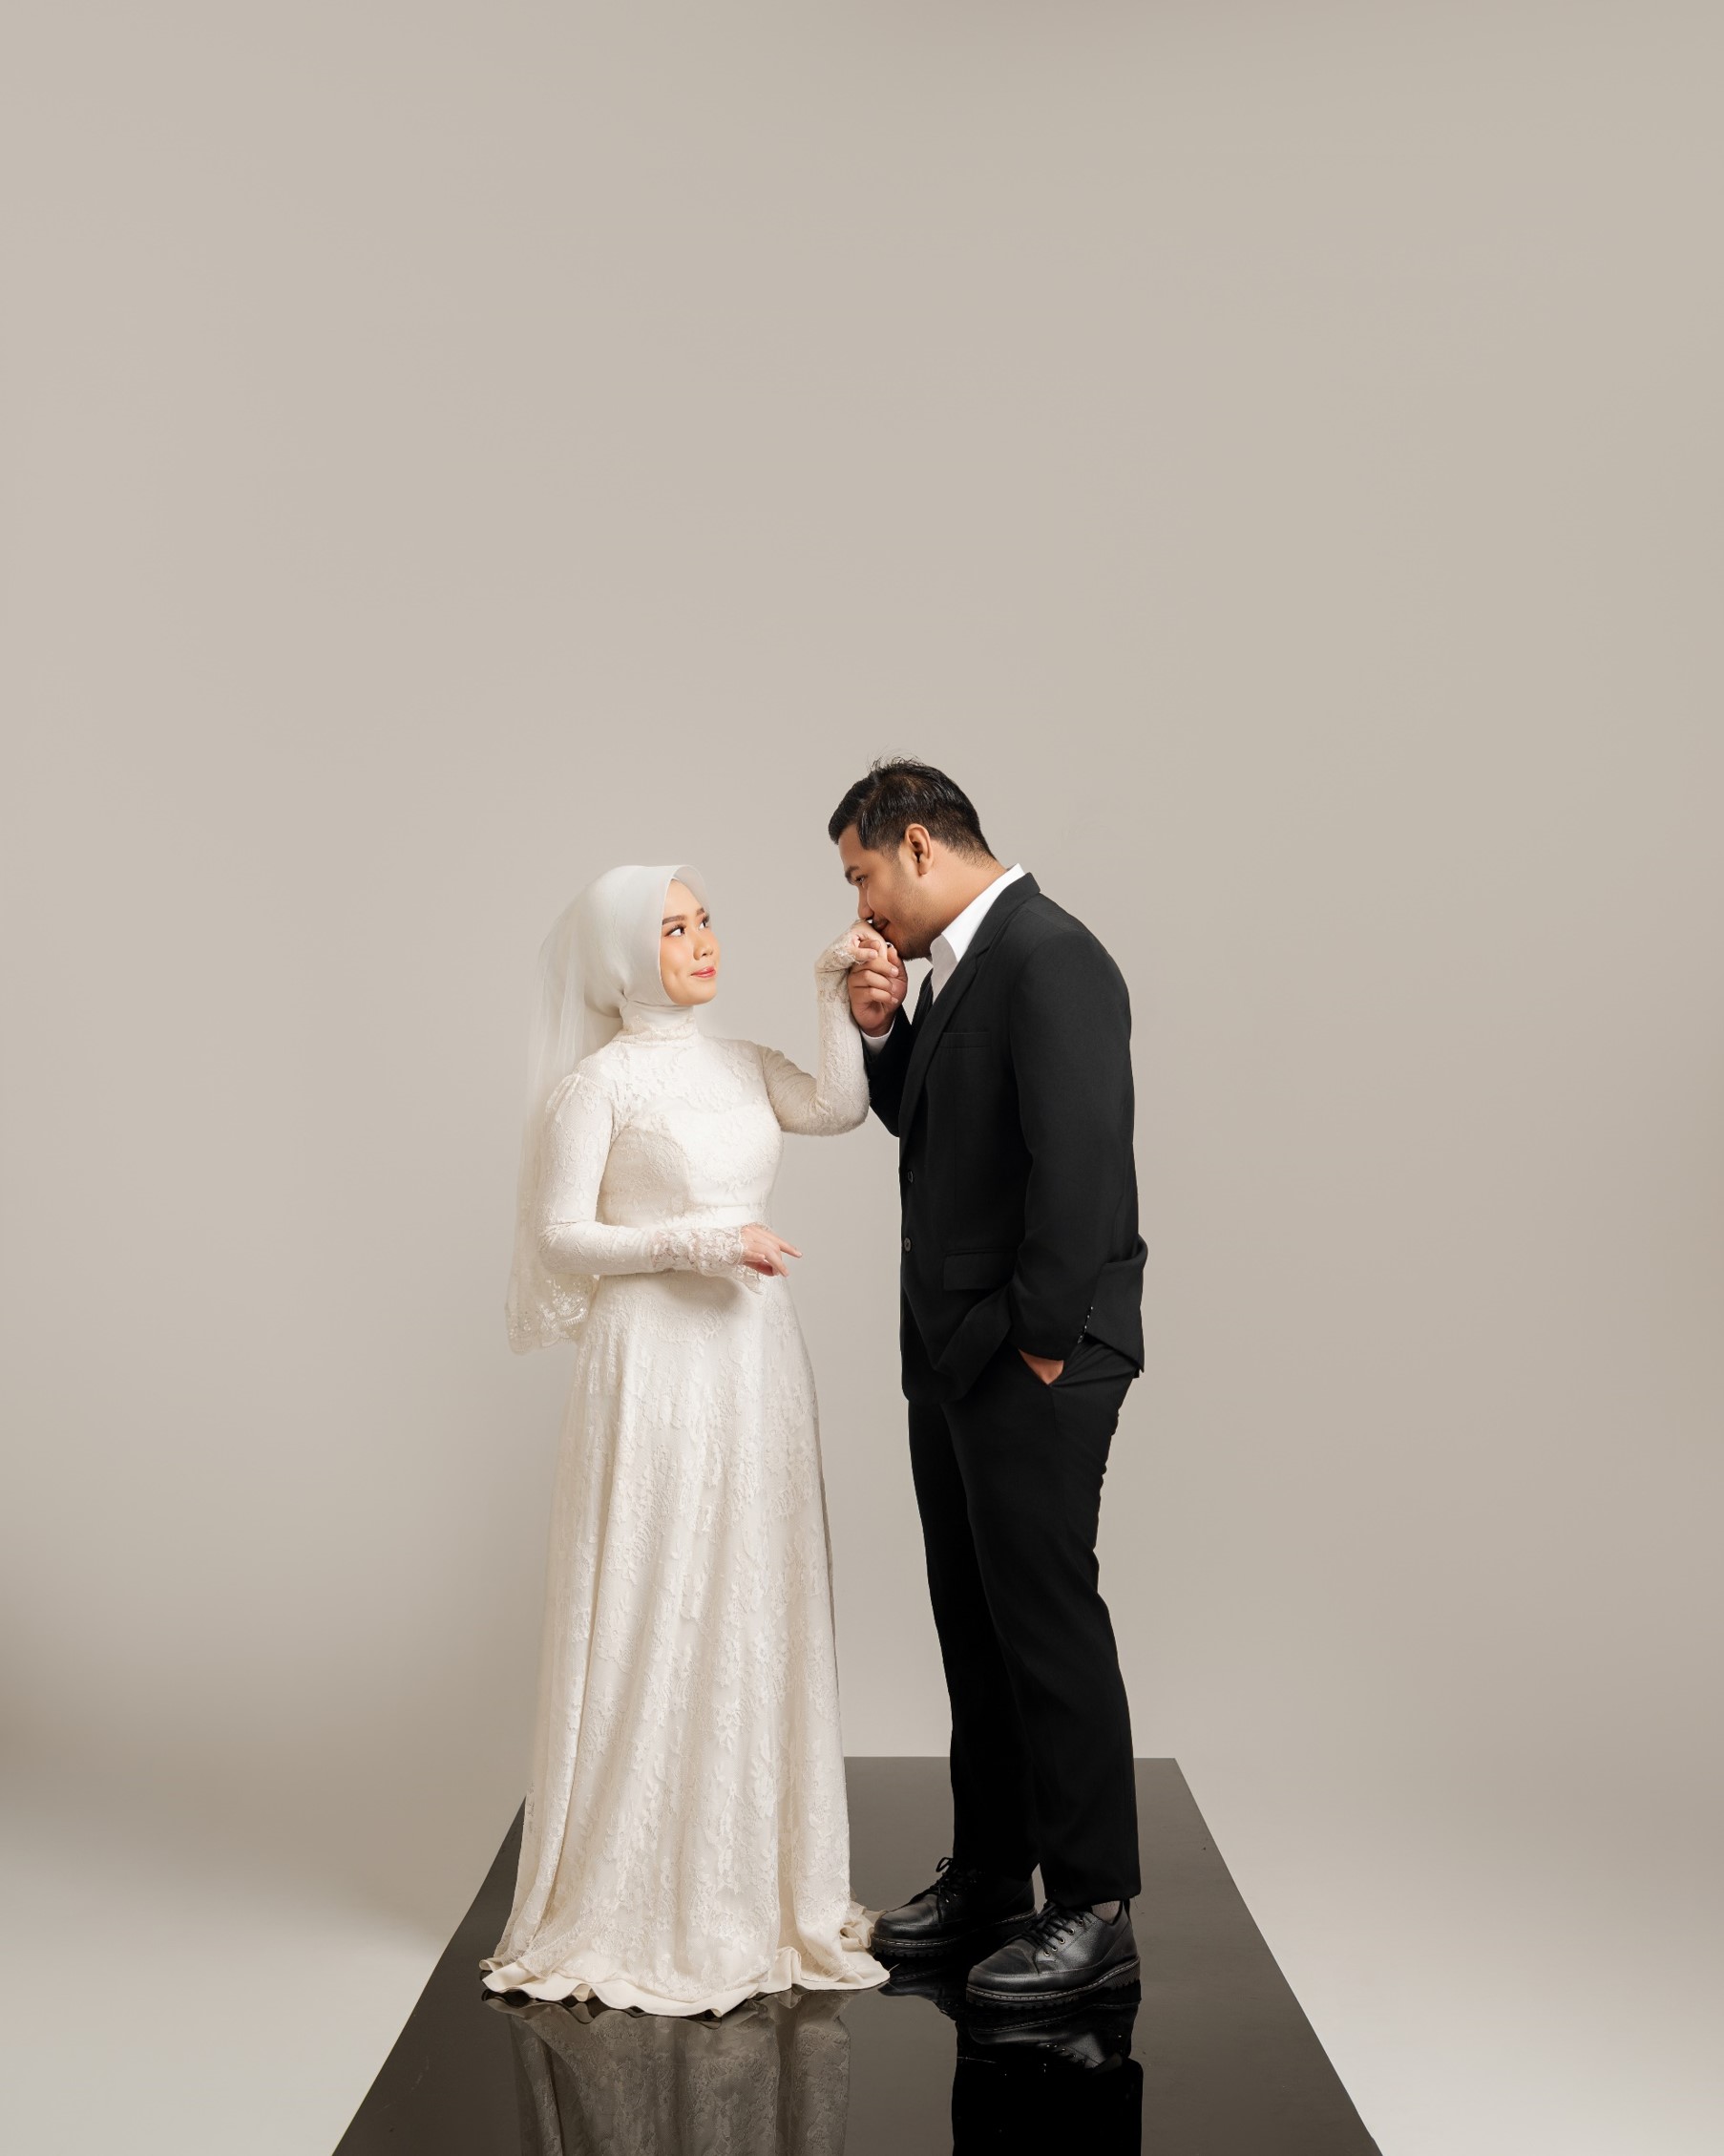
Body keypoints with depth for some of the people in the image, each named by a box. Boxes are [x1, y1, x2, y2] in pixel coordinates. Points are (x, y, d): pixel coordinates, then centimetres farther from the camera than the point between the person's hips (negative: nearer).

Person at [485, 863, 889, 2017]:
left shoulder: (741, 1062, 11)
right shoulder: (597, 1081, -6)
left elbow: (840, 1107, -6)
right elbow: (561, 1233, -8)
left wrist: (838, 992, -12)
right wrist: (694, 1243, -17)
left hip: (756, 1359, 7)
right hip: (656, 1362, -6)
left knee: (756, 1610, 11)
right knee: (655, 1614, -1)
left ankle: (753, 1879, 24)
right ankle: (639, 1897, 13)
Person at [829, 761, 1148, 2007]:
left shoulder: (1051, 958, -17)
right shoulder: (961, 967, 15)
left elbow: (1080, 1157, -23)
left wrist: (1041, 1336, -18)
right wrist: (883, 1035, 5)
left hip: (1033, 1364, -10)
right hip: (956, 1358, 10)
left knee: (1050, 1625, -2)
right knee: (977, 1626, 16)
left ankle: (1095, 1912, 9)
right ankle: (989, 1883, 28)